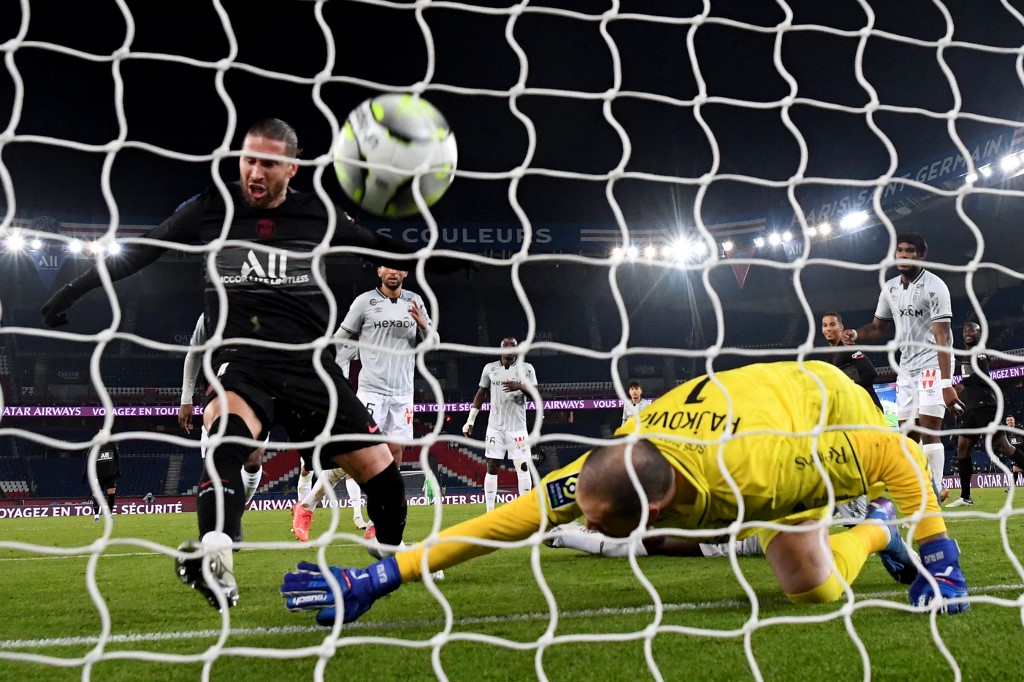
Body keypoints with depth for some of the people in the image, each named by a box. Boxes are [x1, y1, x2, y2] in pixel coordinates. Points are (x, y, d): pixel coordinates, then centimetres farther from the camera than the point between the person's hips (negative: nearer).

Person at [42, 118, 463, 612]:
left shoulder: (320, 215, 6)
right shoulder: (210, 209, 4)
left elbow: (383, 250, 19)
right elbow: (136, 252, 12)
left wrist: (446, 261, 14)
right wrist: (73, 291, 12)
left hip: (310, 365, 2)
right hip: (241, 365, -2)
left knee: (380, 470, -3)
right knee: (227, 430, -38)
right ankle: (215, 563, -54)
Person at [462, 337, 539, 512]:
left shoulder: (526, 368, 0)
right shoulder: (490, 368, 5)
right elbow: (480, 394, 12)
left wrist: (520, 386, -24)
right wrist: (470, 420, 8)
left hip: (517, 427, -1)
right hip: (495, 427, 1)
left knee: (523, 467, -3)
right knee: (492, 467, 1)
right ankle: (490, 511, 7)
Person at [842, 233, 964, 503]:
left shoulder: (934, 287, -14)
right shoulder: (890, 288, 7)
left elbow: (942, 337, -21)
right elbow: (879, 327, 19)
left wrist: (947, 384, -28)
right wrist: (855, 334, -5)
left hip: (933, 364, -7)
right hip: (907, 367, 7)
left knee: (929, 432, -15)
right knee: (908, 436, 3)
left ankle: (935, 493, -12)